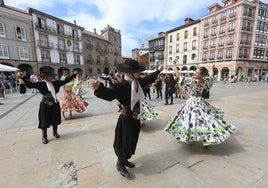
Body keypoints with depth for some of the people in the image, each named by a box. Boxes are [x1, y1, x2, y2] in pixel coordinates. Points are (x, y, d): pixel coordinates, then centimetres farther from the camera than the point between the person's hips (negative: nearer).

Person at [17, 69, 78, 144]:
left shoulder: (55, 83, 4)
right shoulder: (41, 84, -8)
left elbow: (65, 81, 8)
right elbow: (30, 84, -20)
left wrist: (74, 75, 8)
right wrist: (22, 77, -36)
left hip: (55, 104, 5)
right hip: (45, 105, -4)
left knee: (55, 120, 16)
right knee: (44, 121, 7)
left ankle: (55, 133, 38)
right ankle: (44, 137, 23)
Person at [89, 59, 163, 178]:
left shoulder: (138, 82, -1)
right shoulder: (121, 86, -24)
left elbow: (148, 79, 18)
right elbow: (109, 94, -40)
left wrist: (158, 71, 31)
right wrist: (99, 88, -62)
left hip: (136, 118, 8)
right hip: (126, 119, -8)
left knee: (132, 141, 23)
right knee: (124, 143, 9)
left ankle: (125, 160, 47)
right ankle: (120, 165, 36)